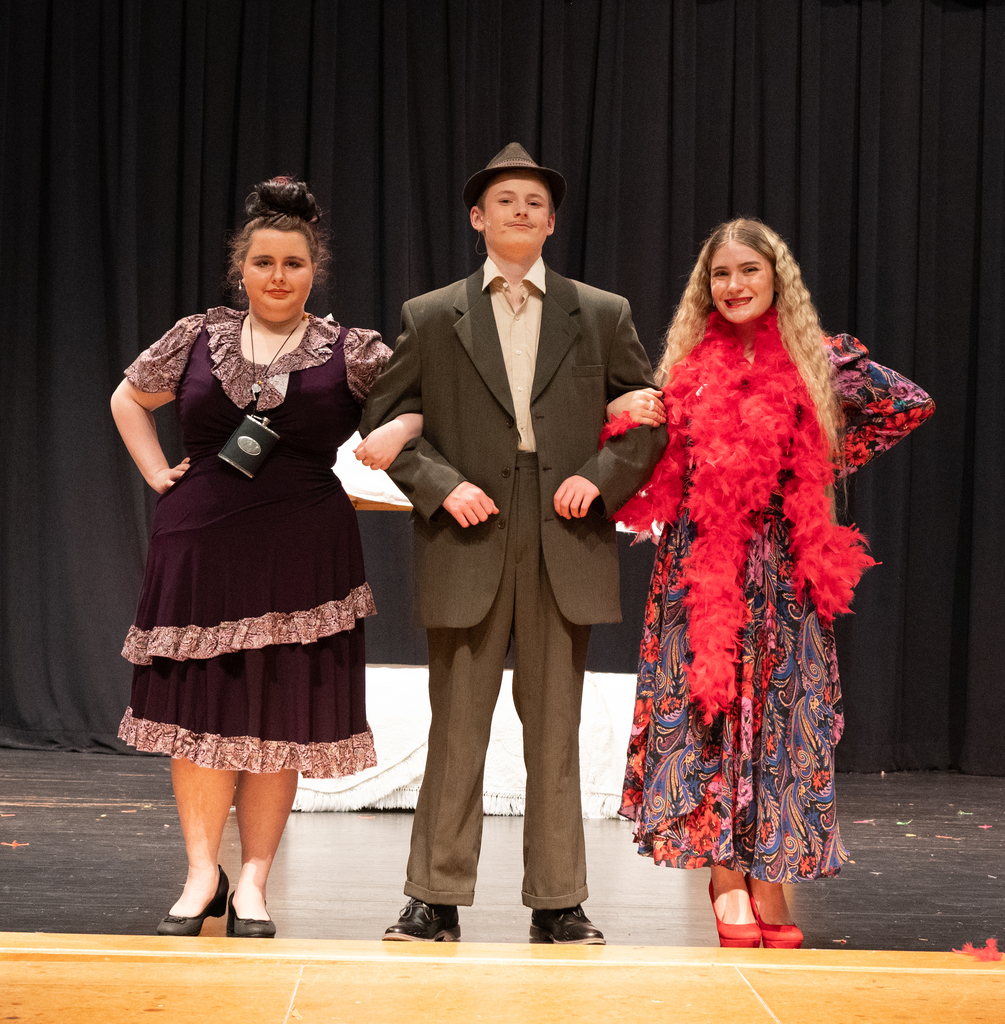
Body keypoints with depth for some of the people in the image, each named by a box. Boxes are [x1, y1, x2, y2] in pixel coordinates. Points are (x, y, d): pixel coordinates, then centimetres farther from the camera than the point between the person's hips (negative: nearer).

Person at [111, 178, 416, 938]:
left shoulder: (352, 353, 3)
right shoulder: (198, 338, 8)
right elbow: (128, 398, 22)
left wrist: (395, 434, -14)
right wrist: (157, 473, 11)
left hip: (303, 553, -1)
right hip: (202, 547, 1)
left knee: (280, 716, 2)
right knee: (198, 707, 0)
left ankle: (253, 882, 11)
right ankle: (202, 873, 11)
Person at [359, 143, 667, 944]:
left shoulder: (602, 315, 10)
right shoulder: (431, 318, 8)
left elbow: (653, 417, 11)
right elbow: (384, 420, 8)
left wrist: (602, 477, -5)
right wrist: (441, 485, -8)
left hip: (565, 544, 1)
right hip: (469, 544, 0)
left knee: (555, 729, 5)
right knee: (457, 727, 3)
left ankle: (558, 901, 13)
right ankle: (437, 896, 11)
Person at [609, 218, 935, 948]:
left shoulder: (818, 361, 1)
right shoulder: (688, 365, 6)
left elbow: (910, 405, 8)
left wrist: (838, 460, 4)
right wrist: (628, 416, -5)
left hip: (782, 567, -1)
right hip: (700, 562, 1)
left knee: (780, 709, 0)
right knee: (706, 704, -2)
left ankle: (769, 874, 8)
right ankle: (727, 877, 6)